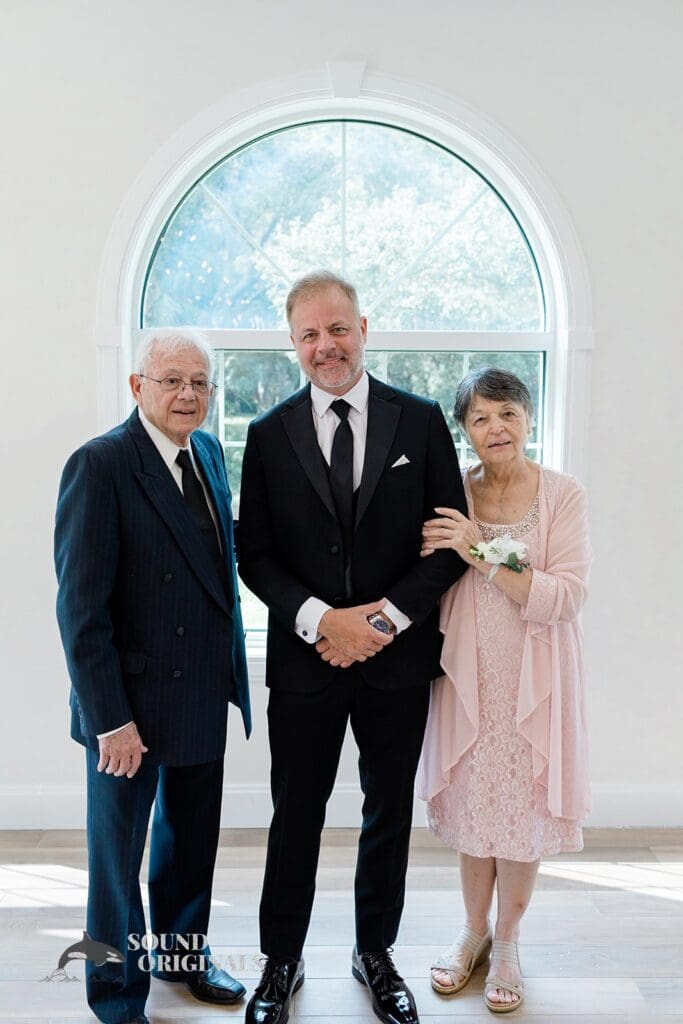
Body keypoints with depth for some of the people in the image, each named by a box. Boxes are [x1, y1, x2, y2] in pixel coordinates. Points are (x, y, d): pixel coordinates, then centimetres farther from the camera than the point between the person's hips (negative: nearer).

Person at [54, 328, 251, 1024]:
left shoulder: (209, 453, 3)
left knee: (191, 840, 24)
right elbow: (81, 607, -20)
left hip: (205, 695, 7)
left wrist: (231, 667, 10)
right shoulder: (100, 464, -19)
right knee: (118, 854, 15)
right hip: (133, 702, -7)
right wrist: (109, 718, -19)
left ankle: (182, 952, 48)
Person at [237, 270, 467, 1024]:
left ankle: (376, 955, 38)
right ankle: (282, 962, 35)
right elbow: (254, 553, -1)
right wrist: (321, 619, -15)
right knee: (295, 816, 12)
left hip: (398, 655, 1)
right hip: (304, 657, 0)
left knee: (389, 814, 16)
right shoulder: (269, 434, 0)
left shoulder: (421, 421, -2)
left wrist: (386, 617, -13)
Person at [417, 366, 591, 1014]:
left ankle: (506, 942, 34)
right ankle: (474, 932, 38)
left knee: (524, 811, 10)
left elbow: (566, 597, -16)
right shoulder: (452, 494, 0)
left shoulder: (564, 496, -8)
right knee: (473, 806, 14)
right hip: (468, 676, 2)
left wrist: (483, 554, -23)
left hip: (533, 680, -2)